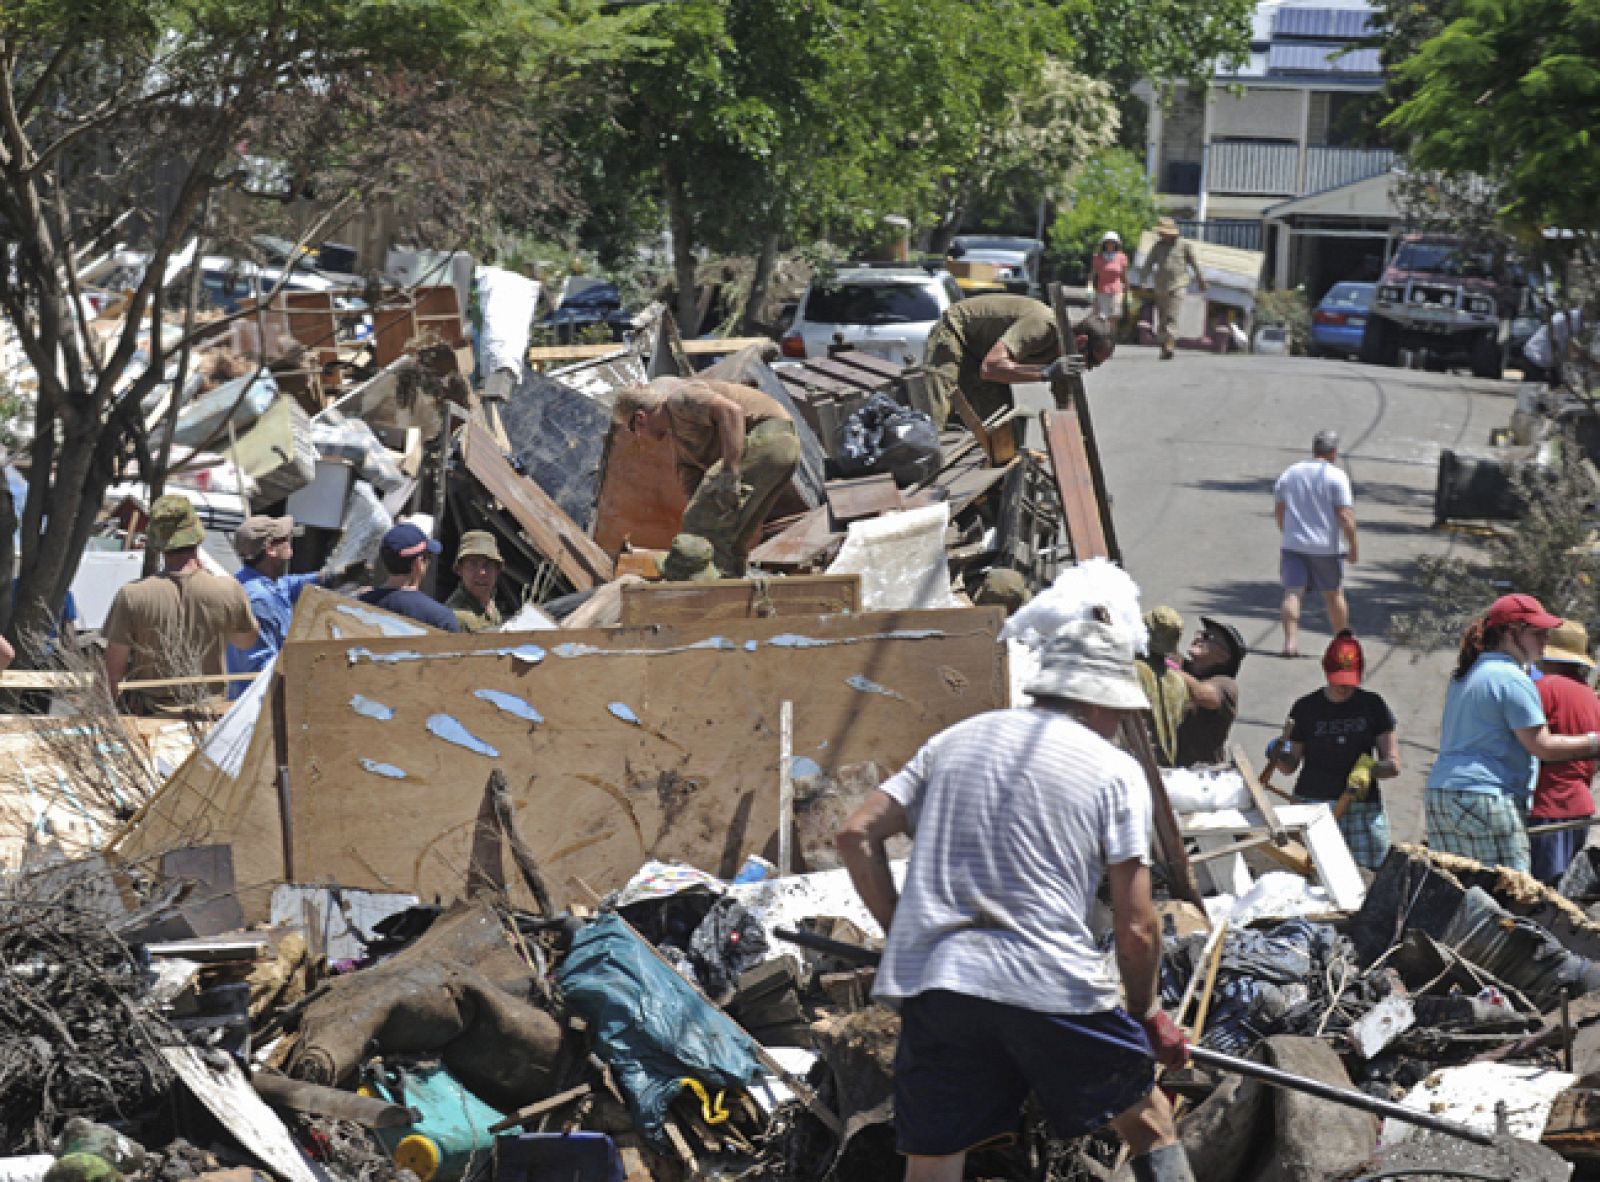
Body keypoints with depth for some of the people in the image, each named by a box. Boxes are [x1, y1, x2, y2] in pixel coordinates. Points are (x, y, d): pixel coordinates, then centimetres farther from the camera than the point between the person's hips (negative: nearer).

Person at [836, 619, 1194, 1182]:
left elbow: (857, 835, 11)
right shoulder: (1115, 771, 3)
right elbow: (1136, 929, -1)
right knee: (1151, 1128, 18)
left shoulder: (955, 739, 16)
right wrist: (1148, 1014, 15)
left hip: (933, 983, 3)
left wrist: (904, 934, 18)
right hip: (1055, 987, -3)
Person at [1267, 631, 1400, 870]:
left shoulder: (1373, 706, 8)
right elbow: (1290, 765, 12)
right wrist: (1279, 755, -11)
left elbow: (1393, 765, 5)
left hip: (1362, 807, 0)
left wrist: (1368, 767, -16)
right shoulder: (1306, 708, 8)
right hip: (1311, 803, 0)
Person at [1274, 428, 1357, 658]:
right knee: (1334, 595, 12)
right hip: (1327, 547, -2)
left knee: (1292, 593, -2)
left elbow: (1278, 510, 14)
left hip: (1292, 544, 2)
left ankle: (1291, 639, -20)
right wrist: (1353, 546, -6)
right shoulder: (1336, 476, -8)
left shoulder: (1289, 473, 7)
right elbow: (1345, 515, -13)